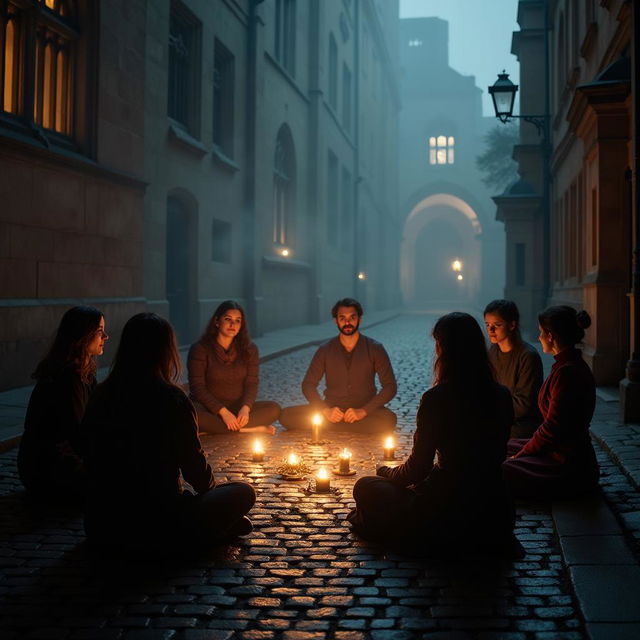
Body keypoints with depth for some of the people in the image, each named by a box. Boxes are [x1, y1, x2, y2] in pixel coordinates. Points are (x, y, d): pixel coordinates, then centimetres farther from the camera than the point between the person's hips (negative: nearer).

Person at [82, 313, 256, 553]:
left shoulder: (101, 396, 1)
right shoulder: (172, 399, -14)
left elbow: (93, 463, 11)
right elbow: (193, 463, -5)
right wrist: (212, 488, 19)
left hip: (101, 529, 5)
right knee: (244, 492, 13)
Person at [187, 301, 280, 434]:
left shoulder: (249, 349, 5)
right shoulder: (200, 349, -6)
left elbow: (252, 383, -1)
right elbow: (197, 387, -11)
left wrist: (245, 408, -23)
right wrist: (223, 412, -23)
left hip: (239, 408, 3)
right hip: (210, 410, -3)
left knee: (273, 409, -21)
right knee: (193, 413, -38)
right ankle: (252, 429, -28)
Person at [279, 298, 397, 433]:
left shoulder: (374, 349, -1)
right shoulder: (325, 350, 4)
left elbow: (390, 386, -6)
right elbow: (308, 385, 4)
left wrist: (363, 411, -19)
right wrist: (326, 410, -15)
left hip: (365, 410, -1)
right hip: (332, 408, 1)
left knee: (389, 419, -36)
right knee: (286, 415, -21)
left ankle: (329, 425, -20)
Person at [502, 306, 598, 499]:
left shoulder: (568, 372, -22)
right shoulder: (572, 365, 11)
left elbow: (552, 429, -21)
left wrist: (520, 455, -8)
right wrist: (523, 452, 12)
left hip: (569, 469, -11)